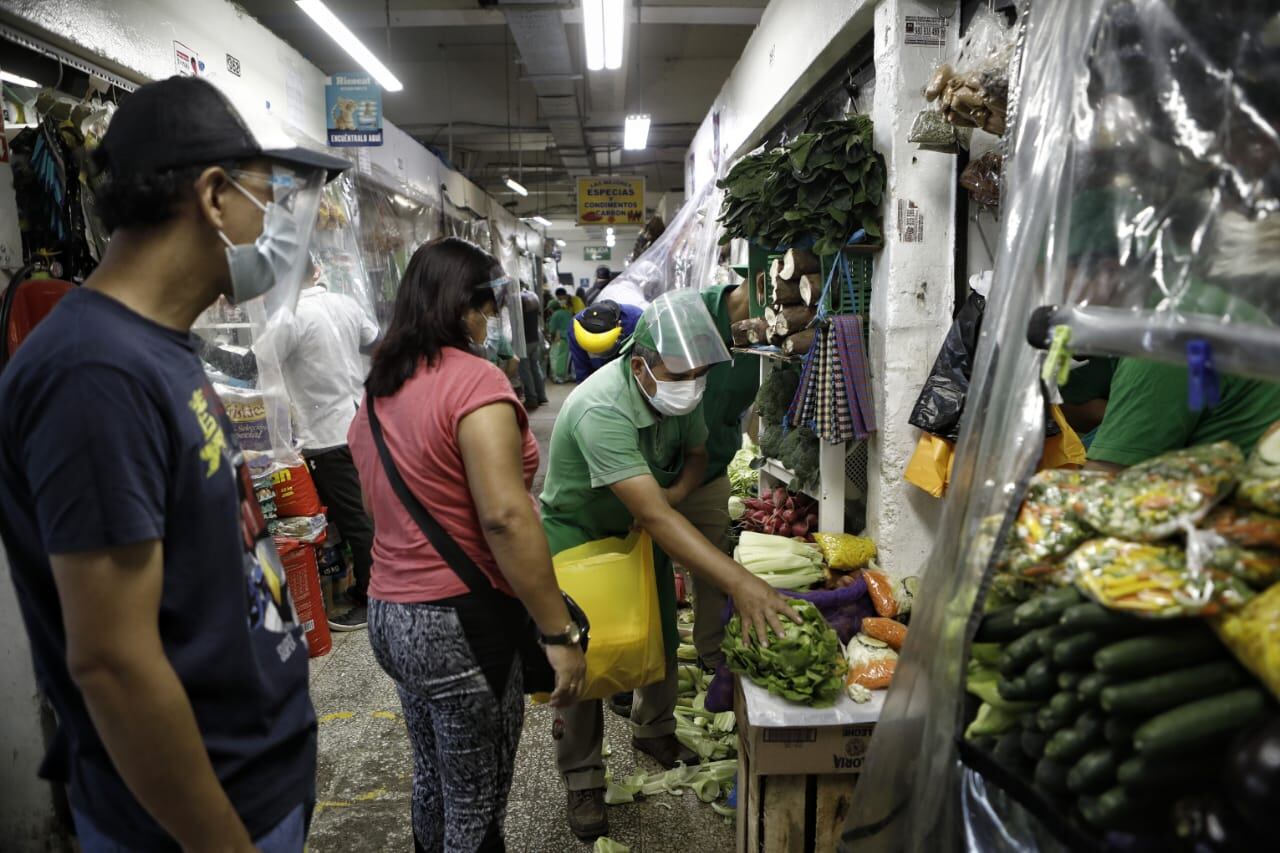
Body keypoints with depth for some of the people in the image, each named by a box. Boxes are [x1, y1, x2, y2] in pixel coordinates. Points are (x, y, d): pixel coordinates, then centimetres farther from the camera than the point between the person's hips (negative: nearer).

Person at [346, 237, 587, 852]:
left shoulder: (377, 390, 9)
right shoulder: (474, 380, -18)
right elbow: (505, 517, -25)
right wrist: (558, 632, -21)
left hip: (387, 614, 8)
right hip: (458, 623, -8)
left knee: (432, 778, 25)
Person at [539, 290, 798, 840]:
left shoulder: (681, 390, -16)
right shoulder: (602, 411, -40)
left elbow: (696, 453, 4)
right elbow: (656, 517, -46)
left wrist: (675, 491, -20)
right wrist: (741, 583, -51)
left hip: (637, 530, 6)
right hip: (578, 535, -6)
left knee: (662, 637, 12)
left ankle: (654, 731, 39)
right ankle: (582, 777, 21)